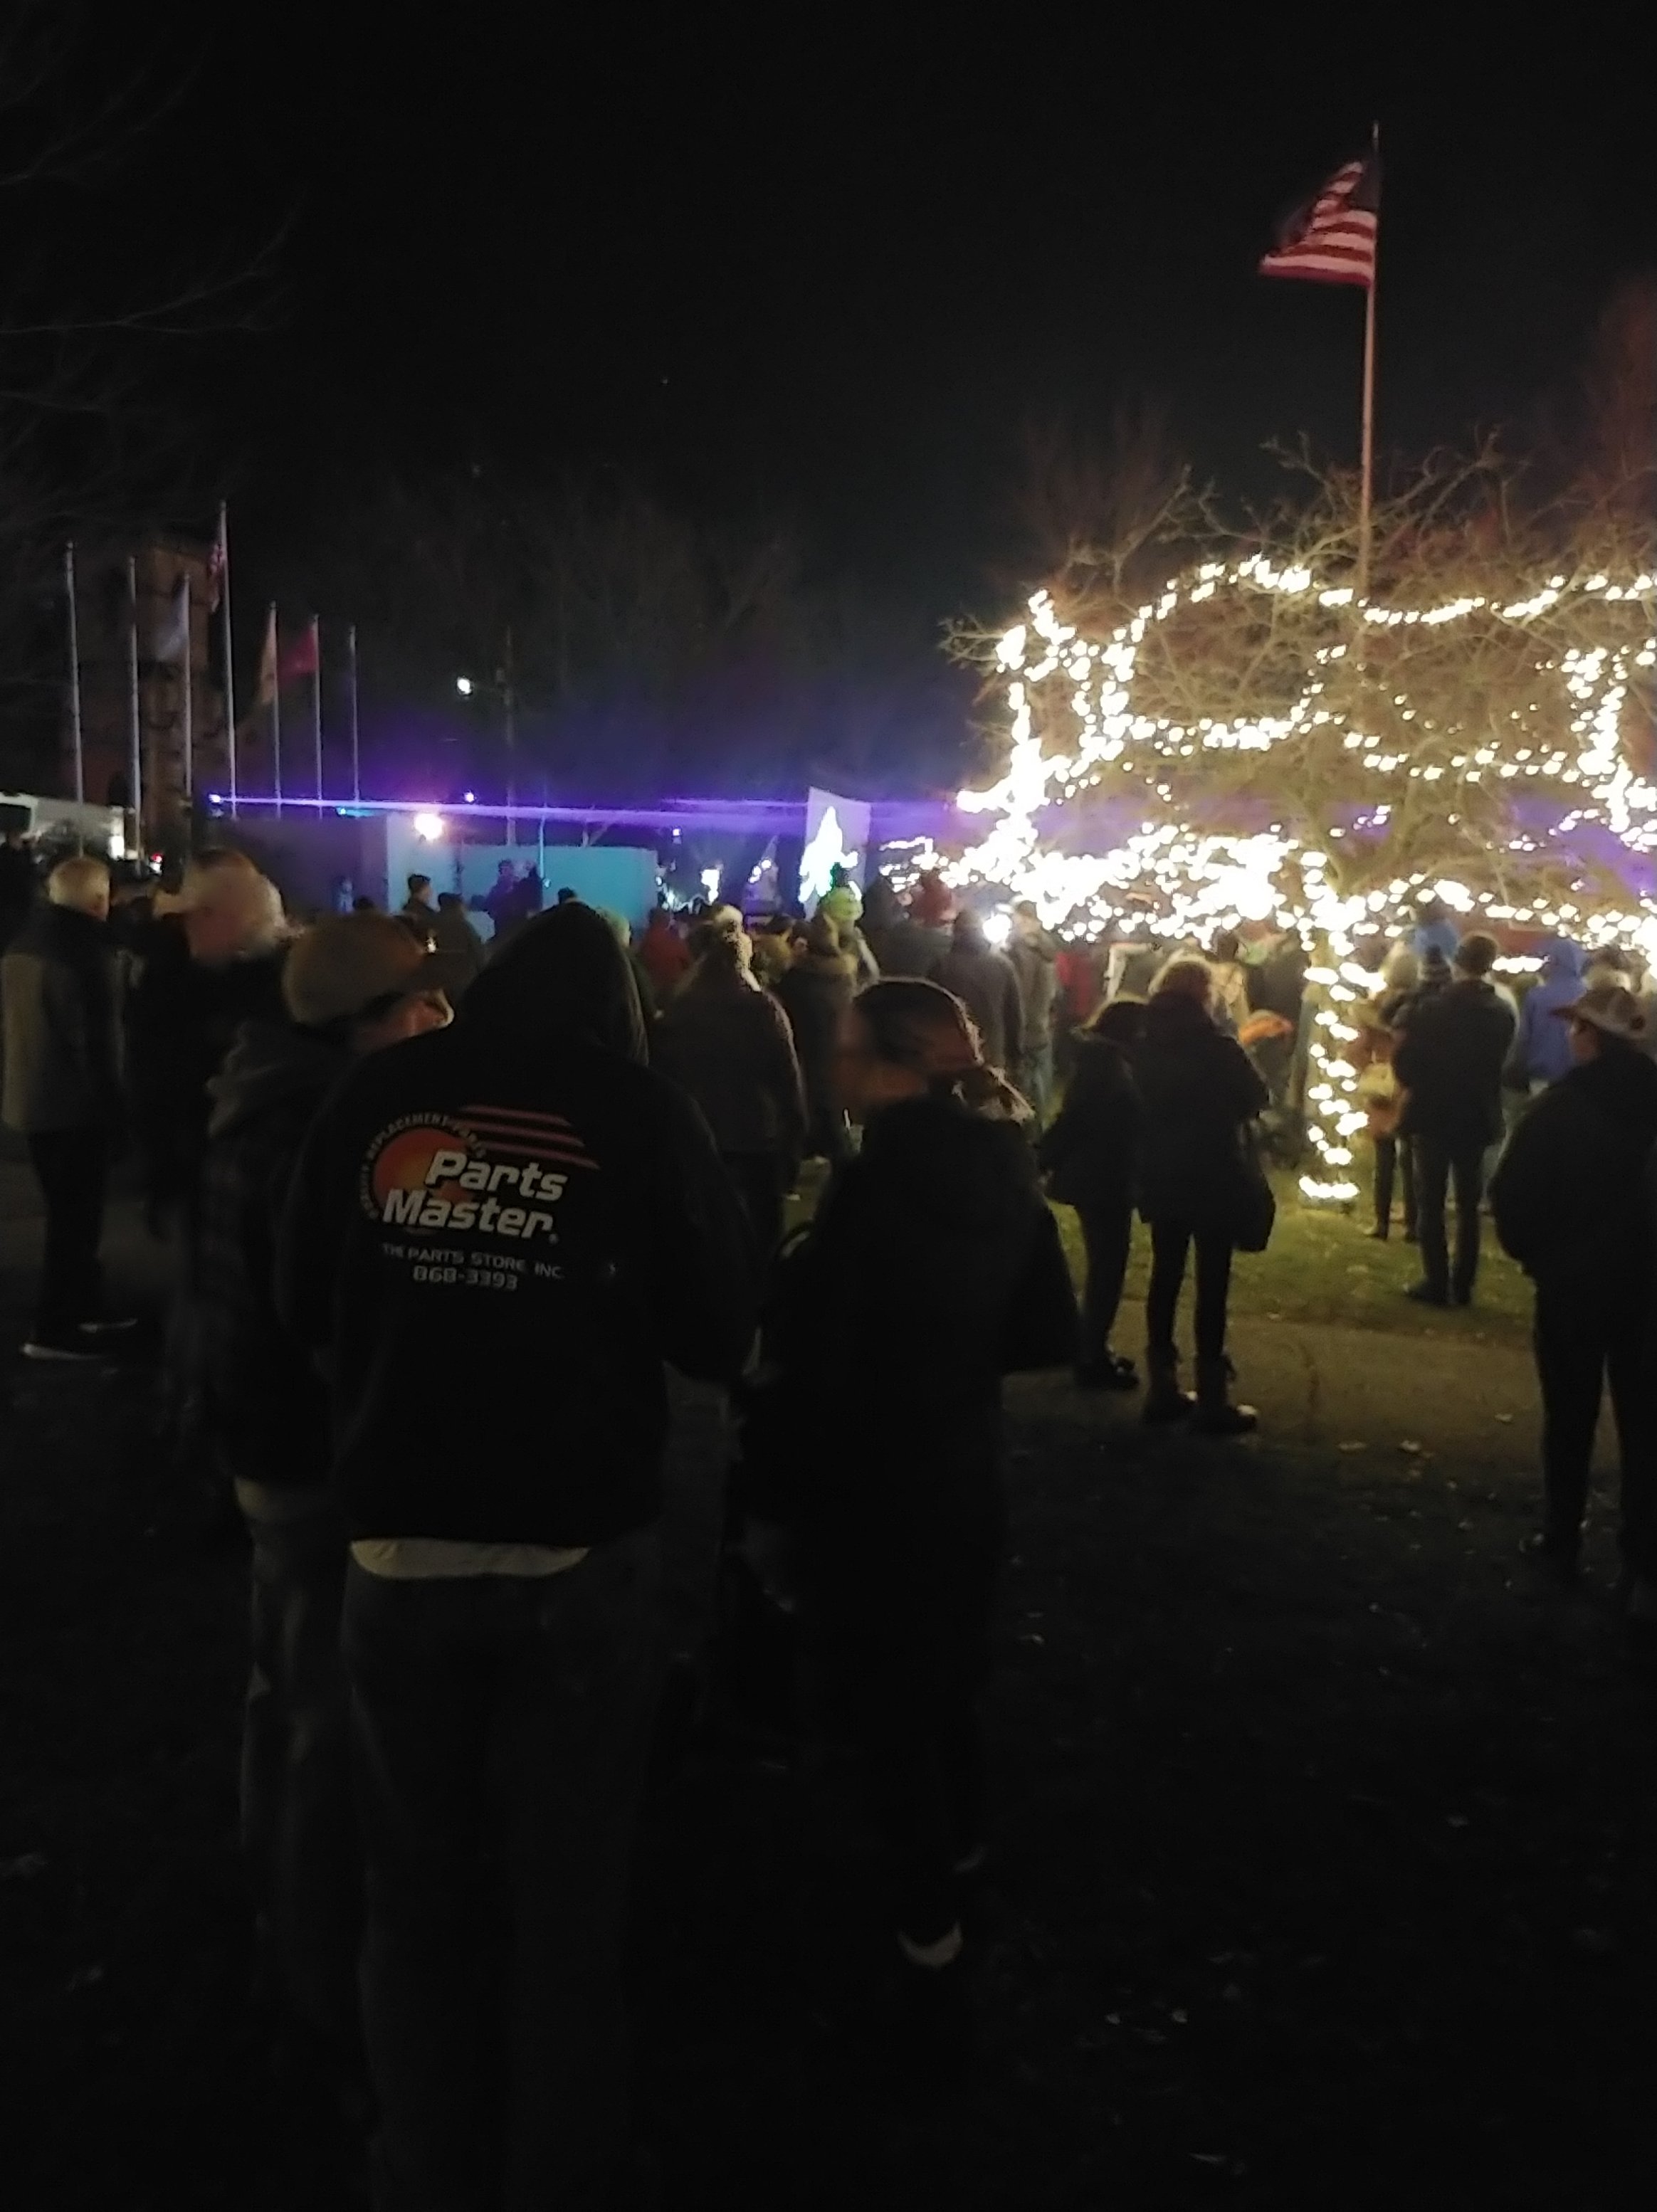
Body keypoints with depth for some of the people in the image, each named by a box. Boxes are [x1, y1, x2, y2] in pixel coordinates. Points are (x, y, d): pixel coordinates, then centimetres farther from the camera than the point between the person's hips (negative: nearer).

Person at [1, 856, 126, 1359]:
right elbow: (101, 1041, -20)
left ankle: (85, 1307, 27)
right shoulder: (88, 952, -19)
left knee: (68, 1213, 19)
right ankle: (53, 1329, 4)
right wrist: (113, 1106, -12)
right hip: (74, 1105, -9)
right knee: (76, 1217, 1)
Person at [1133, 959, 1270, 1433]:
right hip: (1212, 1178, -5)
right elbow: (1257, 1099, -4)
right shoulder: (1217, 1047, -15)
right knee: (1212, 1284, 0)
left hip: (1160, 1178, 5)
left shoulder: (1145, 1046, 1)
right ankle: (1213, 1400, 3)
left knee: (1165, 1275, 13)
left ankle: (1163, 1388, 18)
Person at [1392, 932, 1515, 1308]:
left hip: (1433, 1115, -3)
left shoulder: (1431, 1007, -14)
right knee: (1468, 1205, 10)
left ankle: (1437, 1283, 2)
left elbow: (1403, 1059, -12)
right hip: (1477, 1118, 3)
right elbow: (1499, 1066, 5)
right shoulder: (1502, 1014, -3)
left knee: (1431, 1202, 4)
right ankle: (1463, 1285, 12)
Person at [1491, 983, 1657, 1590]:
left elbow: (1512, 1194, -15)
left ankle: (1562, 1540, 16)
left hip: (1573, 1279, -3)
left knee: (1570, 1414, 8)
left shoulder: (1560, 1106, -16)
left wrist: (1530, 1251, 1)